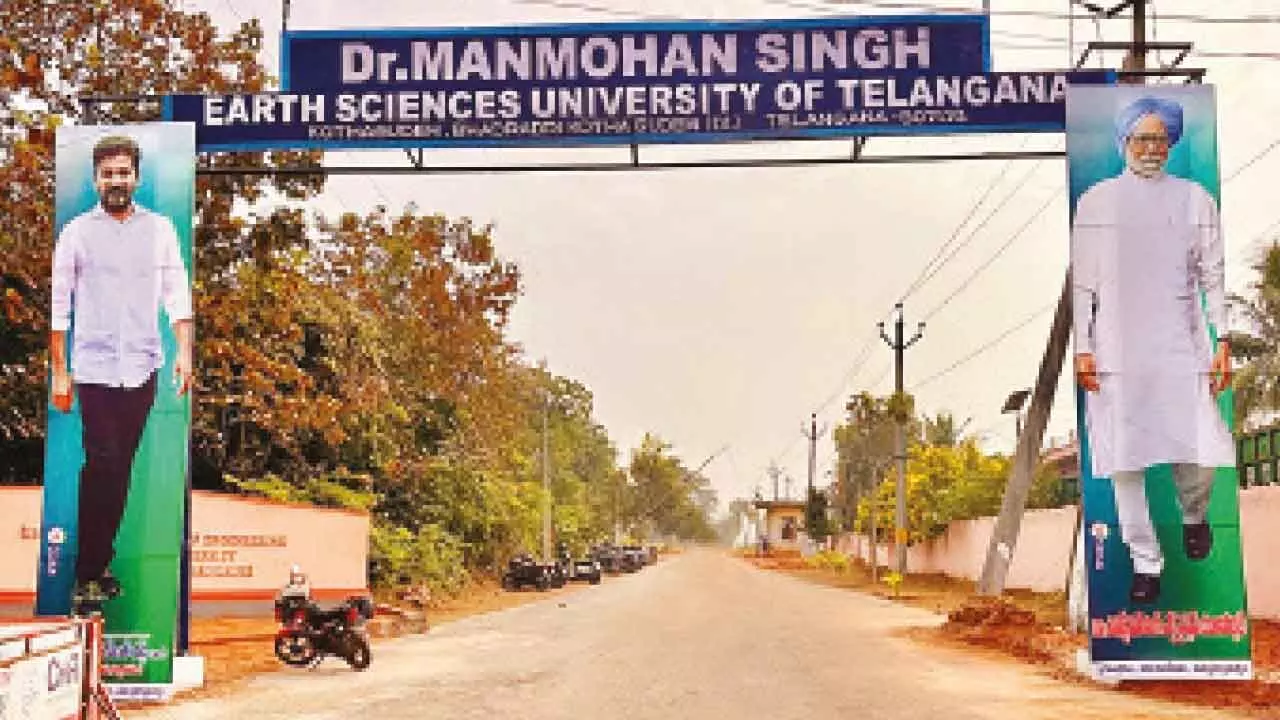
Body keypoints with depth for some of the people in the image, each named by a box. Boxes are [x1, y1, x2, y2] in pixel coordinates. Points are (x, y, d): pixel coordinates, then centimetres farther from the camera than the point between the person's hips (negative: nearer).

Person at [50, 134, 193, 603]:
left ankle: (101, 557, 20)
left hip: (142, 367, 2)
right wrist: (59, 371, 1)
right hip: (94, 367, -2)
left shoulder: (159, 229, 6)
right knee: (102, 465, -8)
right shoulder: (76, 232, 2)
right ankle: (88, 572, 1)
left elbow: (176, 292, 5)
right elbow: (59, 305, 3)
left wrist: (184, 351, -7)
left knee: (122, 467, 8)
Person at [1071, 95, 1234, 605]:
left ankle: (1193, 514, 29)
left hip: (1181, 347, 0)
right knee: (1125, 461, 0)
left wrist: (1224, 342, 1)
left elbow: (1213, 276, 8)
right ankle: (1145, 563, 15)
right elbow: (1083, 282, 6)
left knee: (1200, 456, -6)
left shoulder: (1194, 199, 10)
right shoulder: (1095, 202, 7)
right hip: (1116, 350, 0)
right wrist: (1082, 349, 0)